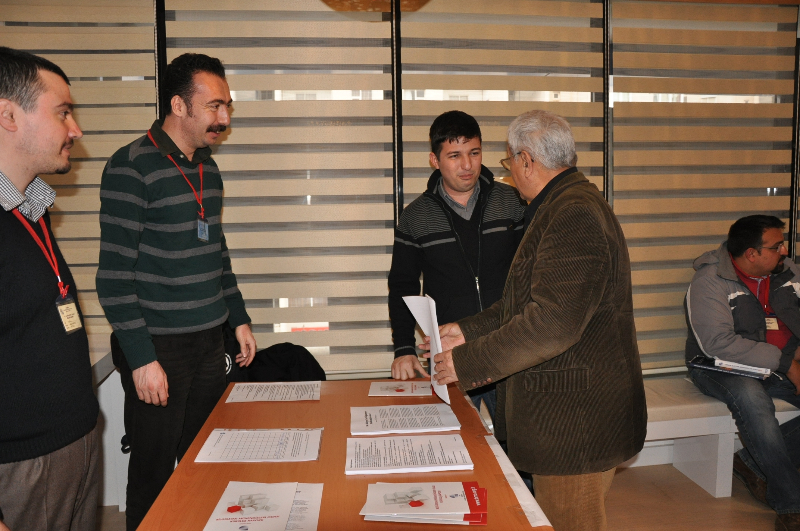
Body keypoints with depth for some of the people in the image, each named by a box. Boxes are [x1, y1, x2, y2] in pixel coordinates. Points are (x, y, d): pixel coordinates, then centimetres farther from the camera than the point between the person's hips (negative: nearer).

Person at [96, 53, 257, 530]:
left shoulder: (208, 168, 10)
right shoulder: (131, 167, -13)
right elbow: (115, 274, -15)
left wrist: (239, 319, 17)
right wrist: (141, 359, -17)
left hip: (209, 341, 7)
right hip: (158, 347, -7)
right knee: (155, 475, 5)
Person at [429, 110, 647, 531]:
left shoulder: (575, 216, -21)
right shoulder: (559, 208, 15)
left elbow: (552, 323, -29)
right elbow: (533, 302, 20)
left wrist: (468, 362, -20)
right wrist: (468, 331, 13)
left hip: (575, 417, -10)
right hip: (560, 409, 10)